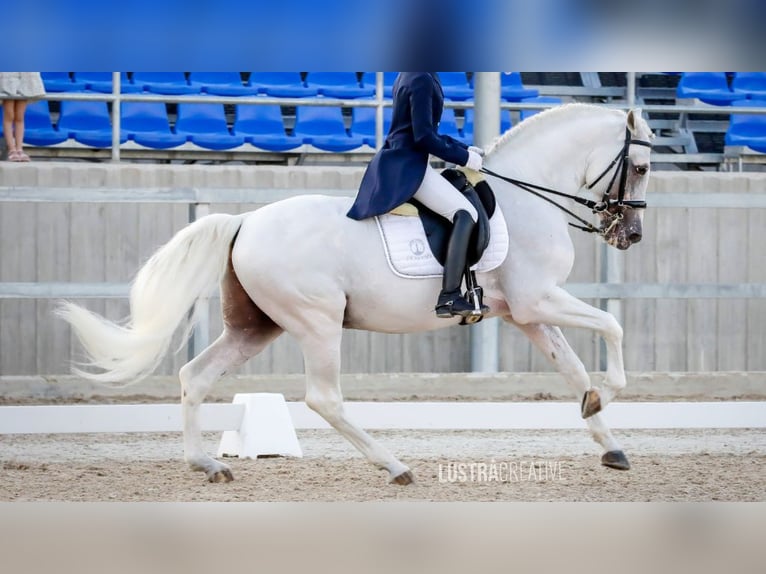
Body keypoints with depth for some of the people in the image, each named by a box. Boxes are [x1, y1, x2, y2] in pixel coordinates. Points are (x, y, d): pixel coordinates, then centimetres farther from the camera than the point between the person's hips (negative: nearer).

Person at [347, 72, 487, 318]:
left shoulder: (408, 77, 17)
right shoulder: (422, 79, -14)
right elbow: (423, 137, -19)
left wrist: (465, 149, 17)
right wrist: (464, 158, -13)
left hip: (394, 166, 11)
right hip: (407, 166, -11)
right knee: (465, 214, -21)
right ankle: (449, 298, -31)